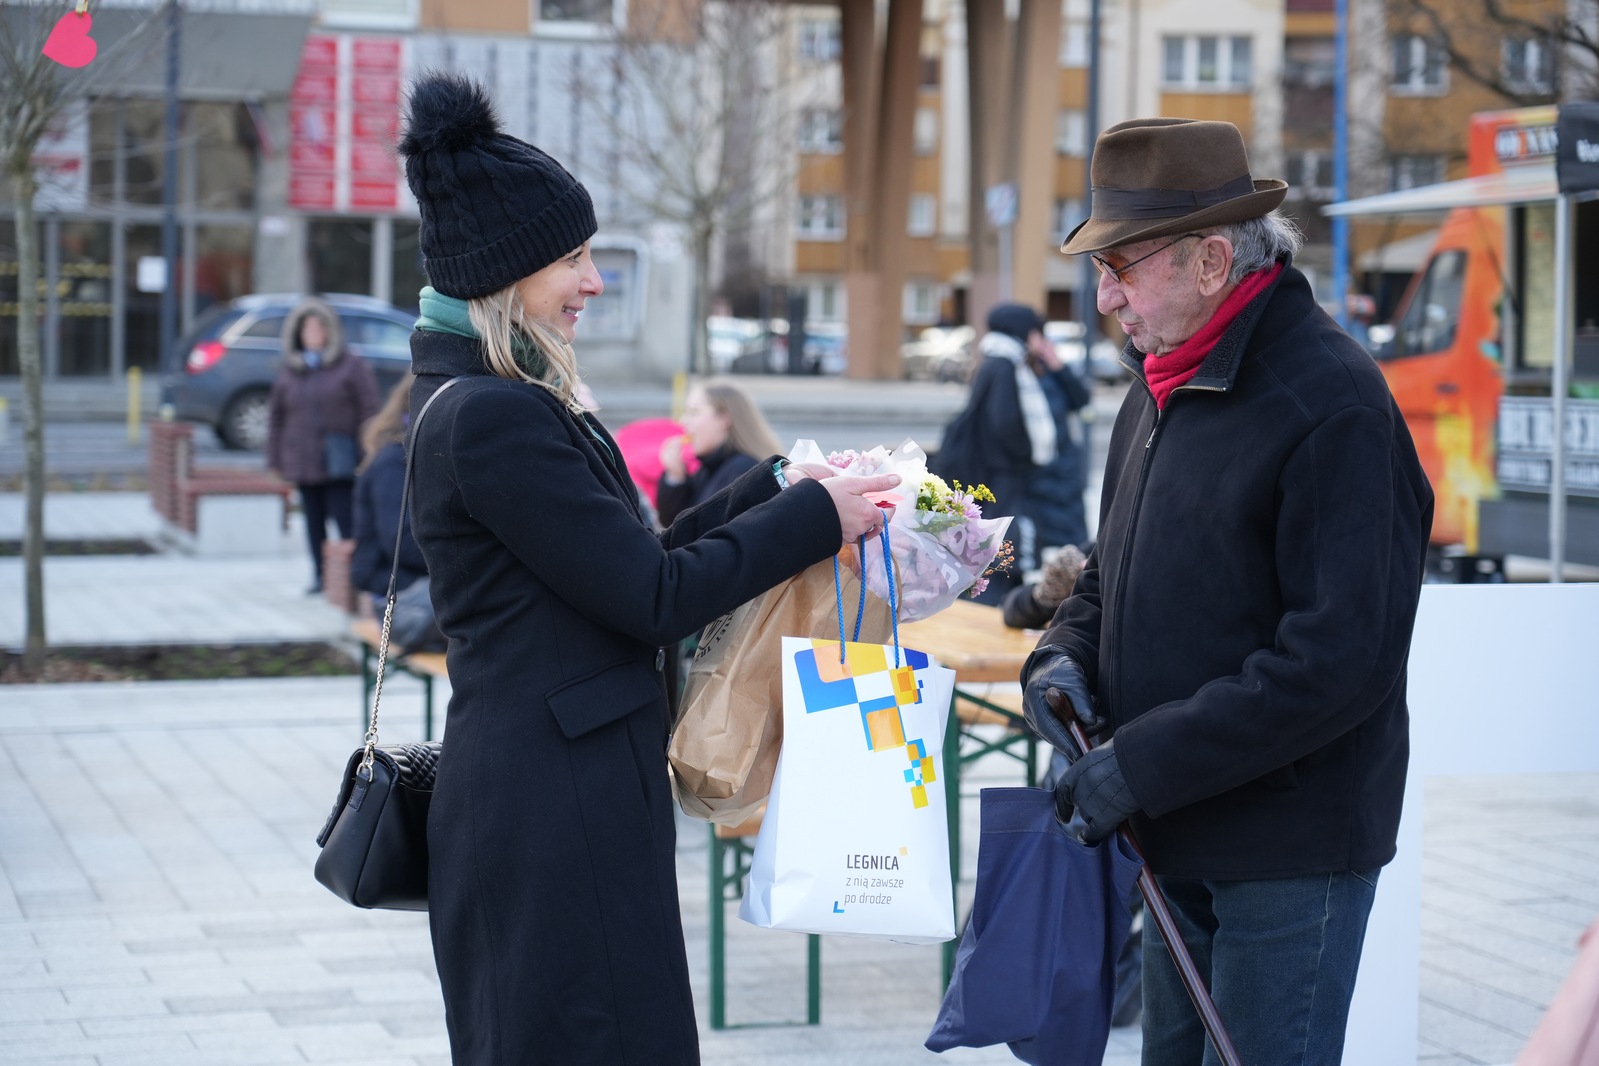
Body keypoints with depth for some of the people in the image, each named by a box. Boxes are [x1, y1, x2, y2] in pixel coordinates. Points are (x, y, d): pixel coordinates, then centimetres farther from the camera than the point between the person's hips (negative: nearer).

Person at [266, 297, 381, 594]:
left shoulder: (352, 367, 1)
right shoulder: (289, 372, 13)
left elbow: (368, 412, -2)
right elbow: (276, 416, 17)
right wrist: (275, 458, 12)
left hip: (340, 463, -4)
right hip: (302, 463, 4)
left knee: (346, 519, -10)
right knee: (314, 522, 7)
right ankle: (320, 575, 14)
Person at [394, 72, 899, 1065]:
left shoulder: (498, 402, 13)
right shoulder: (492, 417, -19)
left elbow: (632, 558, 15)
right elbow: (651, 596, -17)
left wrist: (778, 485, 10)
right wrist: (814, 516, -8)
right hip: (553, 820, -11)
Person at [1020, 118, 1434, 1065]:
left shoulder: (1333, 402, -19)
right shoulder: (1162, 386, 10)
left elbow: (1342, 658, -25)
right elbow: (1117, 570, 23)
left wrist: (1144, 766, -23)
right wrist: (1067, 655, 0)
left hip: (1292, 851, -9)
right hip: (1181, 838, 9)